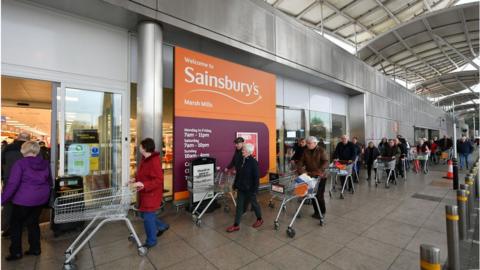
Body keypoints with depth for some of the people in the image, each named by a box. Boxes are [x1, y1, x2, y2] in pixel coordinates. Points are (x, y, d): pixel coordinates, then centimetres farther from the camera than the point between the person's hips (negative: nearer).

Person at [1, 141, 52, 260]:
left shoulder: (20, 163, -11)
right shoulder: (45, 163, 5)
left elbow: (12, 184, -15)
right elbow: (50, 182, 12)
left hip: (24, 199, -5)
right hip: (41, 199, 5)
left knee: (15, 223, 14)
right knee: (33, 222, 17)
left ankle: (16, 252, 17)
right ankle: (35, 248, 22)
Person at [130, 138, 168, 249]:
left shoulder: (154, 161, -25)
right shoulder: (145, 159, 6)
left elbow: (158, 180, -27)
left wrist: (144, 185, -34)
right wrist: (136, 180, 6)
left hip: (152, 194, -10)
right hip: (144, 193, 10)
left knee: (148, 217, 3)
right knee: (144, 214, 21)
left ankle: (151, 241, 24)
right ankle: (162, 226, 40)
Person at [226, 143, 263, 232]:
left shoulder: (253, 162, -17)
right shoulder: (241, 160, 1)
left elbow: (256, 177, -16)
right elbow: (238, 174, 9)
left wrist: (254, 189, -16)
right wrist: (235, 185, 10)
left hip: (250, 188, -6)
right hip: (241, 188, 6)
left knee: (254, 204, 14)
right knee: (239, 206, 11)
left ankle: (259, 219, 38)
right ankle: (236, 225, 21)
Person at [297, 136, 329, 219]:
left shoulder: (321, 150, -7)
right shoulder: (306, 151, 6)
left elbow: (326, 162, -16)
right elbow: (301, 161, 5)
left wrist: (319, 171, -29)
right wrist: (300, 169, -14)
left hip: (320, 177, -4)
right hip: (310, 176, 4)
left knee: (319, 195, -1)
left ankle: (322, 212, 18)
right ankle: (316, 211, 24)